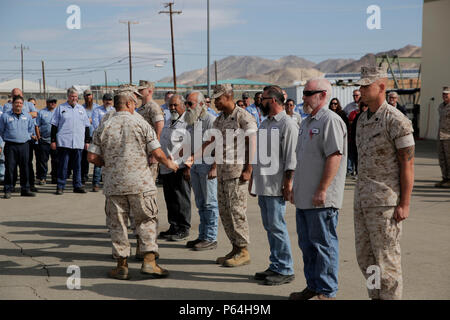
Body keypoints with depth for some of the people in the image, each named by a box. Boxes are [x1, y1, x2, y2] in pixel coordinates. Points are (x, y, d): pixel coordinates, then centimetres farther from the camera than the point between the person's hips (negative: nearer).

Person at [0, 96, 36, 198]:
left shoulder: (27, 116, 12)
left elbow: (31, 130, 23)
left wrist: (26, 137, 11)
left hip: (24, 145, 3)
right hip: (10, 146, -3)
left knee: (25, 167, 5)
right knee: (9, 168, -4)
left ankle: (25, 189, 13)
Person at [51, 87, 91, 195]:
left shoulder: (81, 109, 16)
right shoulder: (60, 108, 7)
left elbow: (86, 126, 19)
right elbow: (54, 125, 5)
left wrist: (87, 141, 12)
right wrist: (53, 140, -2)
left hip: (78, 143, 3)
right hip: (64, 142, -3)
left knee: (77, 165, 6)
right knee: (62, 165, -2)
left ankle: (77, 186, 13)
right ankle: (60, 187, 4)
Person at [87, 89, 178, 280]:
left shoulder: (104, 127, 4)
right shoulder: (140, 123, -2)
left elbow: (92, 157, 2)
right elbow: (157, 152, -4)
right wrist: (169, 164, 15)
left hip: (113, 183, 2)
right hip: (140, 182, -2)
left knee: (117, 224, 8)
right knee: (147, 220, 7)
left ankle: (122, 265, 11)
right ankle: (149, 260, -1)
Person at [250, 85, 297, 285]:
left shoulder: (288, 124, -9)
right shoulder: (265, 124, 19)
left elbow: (291, 156, -14)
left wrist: (288, 181, -17)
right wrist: (252, 178, 21)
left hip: (276, 185, -9)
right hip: (262, 185, 9)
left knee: (276, 226, -6)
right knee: (269, 227, 12)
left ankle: (285, 270, 2)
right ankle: (275, 266, 20)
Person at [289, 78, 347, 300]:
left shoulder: (331, 121, -13)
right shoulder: (306, 122, 18)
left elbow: (334, 157, -20)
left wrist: (322, 191, -22)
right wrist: (295, 188, 21)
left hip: (322, 199, -9)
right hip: (304, 198, 10)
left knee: (323, 244, -2)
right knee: (307, 244, 15)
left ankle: (327, 292, 7)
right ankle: (313, 287, 27)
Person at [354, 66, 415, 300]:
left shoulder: (396, 121, -12)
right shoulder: (362, 120, 13)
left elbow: (407, 164, -14)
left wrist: (404, 204, -17)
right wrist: (359, 197, 18)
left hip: (385, 201, -9)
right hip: (362, 200, 9)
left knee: (387, 259, -1)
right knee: (365, 257, 14)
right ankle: (376, 297, 27)